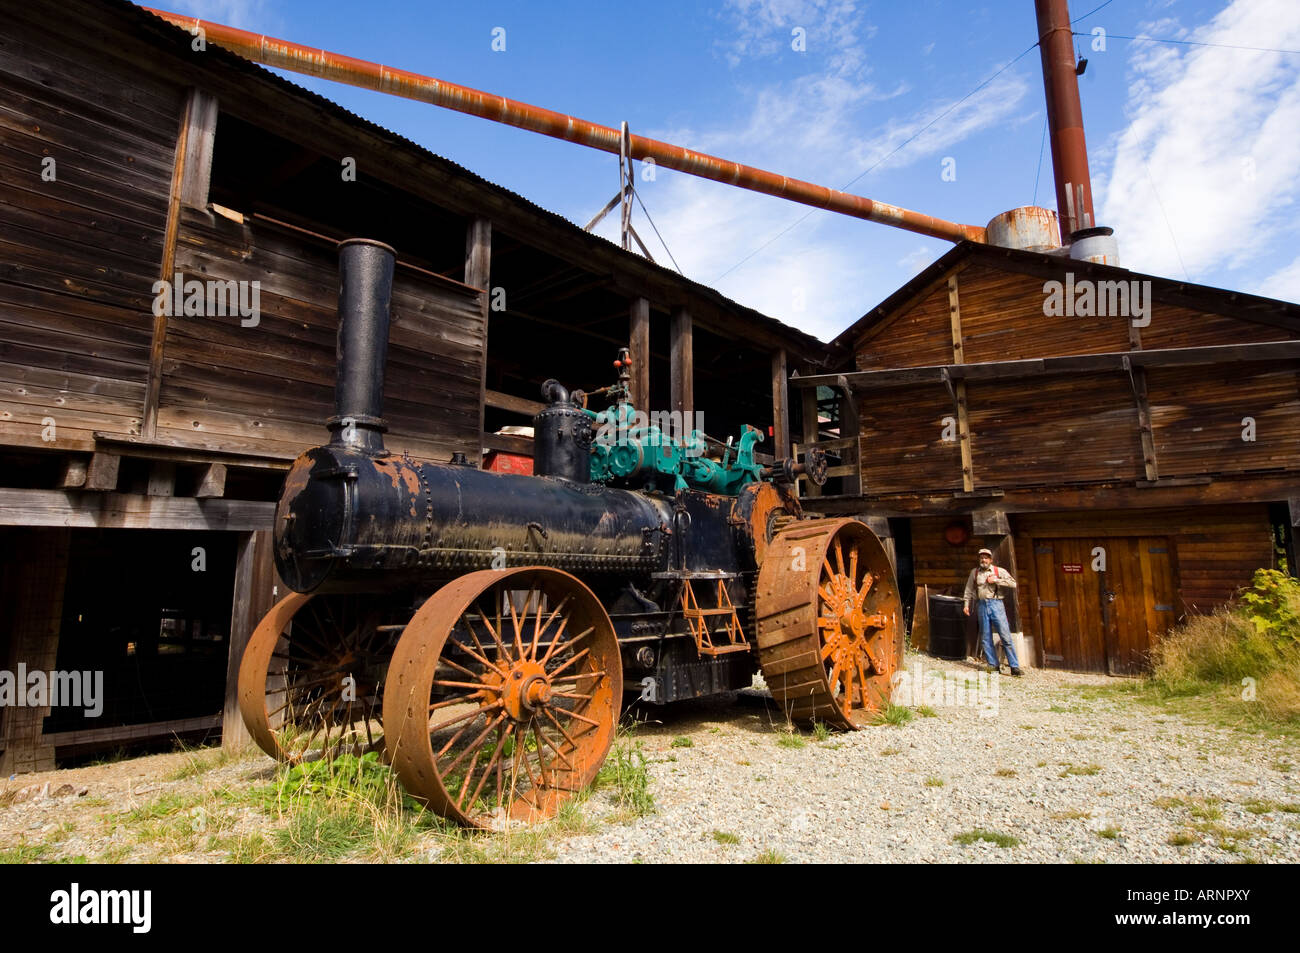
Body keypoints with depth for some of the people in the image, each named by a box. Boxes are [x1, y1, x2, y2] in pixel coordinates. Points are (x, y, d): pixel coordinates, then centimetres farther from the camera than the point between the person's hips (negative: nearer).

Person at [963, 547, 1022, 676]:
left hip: (996, 604, -3)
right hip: (982, 605, 3)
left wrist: (996, 580, -9)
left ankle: (1015, 666, -4)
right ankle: (993, 664, 9)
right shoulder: (974, 572, 13)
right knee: (985, 637, 2)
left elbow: (1013, 584, -4)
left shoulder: (1000, 571, 6)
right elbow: (969, 589, 16)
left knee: (1005, 636, -7)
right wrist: (967, 604, 9)